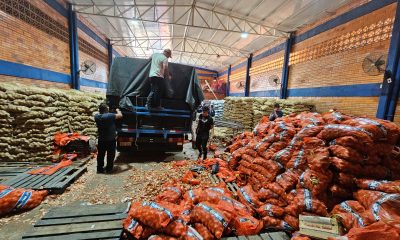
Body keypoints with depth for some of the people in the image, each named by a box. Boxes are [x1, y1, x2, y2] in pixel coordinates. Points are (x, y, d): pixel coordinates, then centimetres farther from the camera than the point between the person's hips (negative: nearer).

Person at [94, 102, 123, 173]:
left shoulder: (96, 116, -3)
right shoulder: (109, 116, -23)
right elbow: (120, 115, -14)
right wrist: (117, 110, 3)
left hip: (101, 140, 5)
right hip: (111, 140, -5)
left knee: (100, 155, 16)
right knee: (110, 155, 10)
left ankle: (100, 169, 26)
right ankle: (109, 169, 19)